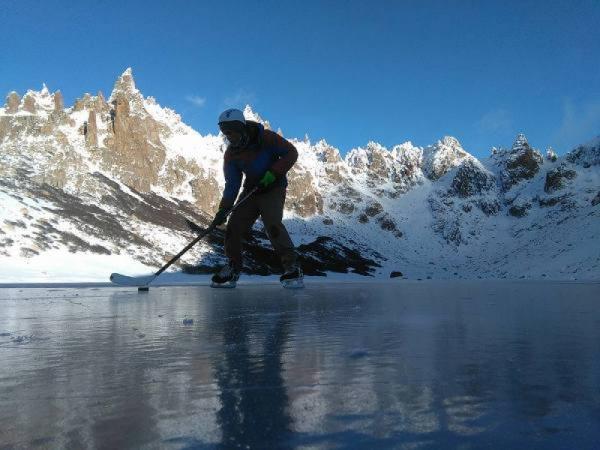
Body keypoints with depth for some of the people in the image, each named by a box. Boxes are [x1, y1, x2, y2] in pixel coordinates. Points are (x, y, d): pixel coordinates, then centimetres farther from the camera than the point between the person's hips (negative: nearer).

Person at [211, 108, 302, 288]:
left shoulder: (266, 138, -17)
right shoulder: (231, 154, -3)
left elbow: (291, 153, -13)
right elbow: (232, 184, -3)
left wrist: (273, 173, -23)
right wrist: (223, 209, -13)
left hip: (274, 188, -5)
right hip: (251, 190, 5)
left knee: (272, 224, -25)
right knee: (234, 225, -4)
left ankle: (292, 267, -20)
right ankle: (232, 269, 10)